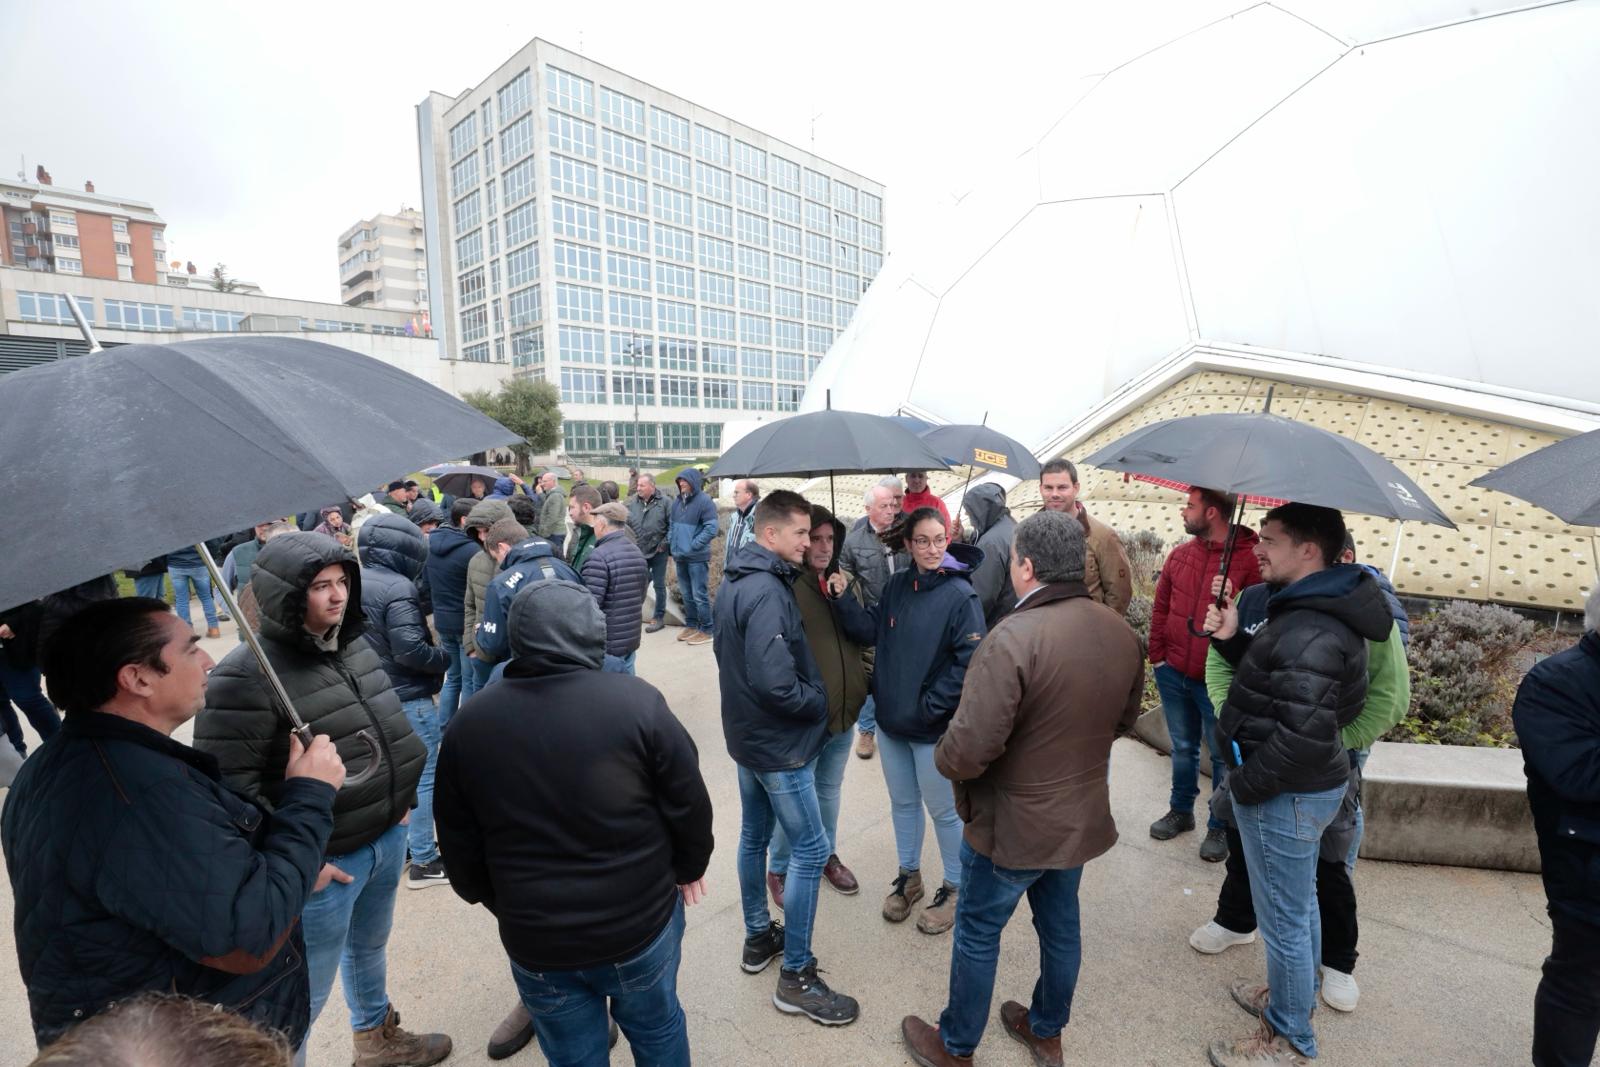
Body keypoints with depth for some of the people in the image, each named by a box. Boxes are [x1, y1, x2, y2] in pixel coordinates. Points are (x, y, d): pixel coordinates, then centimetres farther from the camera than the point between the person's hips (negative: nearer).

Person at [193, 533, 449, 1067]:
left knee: (370, 947, 30)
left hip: (387, 839, 8)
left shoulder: (355, 644, 1)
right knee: (304, 996, 12)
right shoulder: (246, 676, -23)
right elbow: (228, 788, -23)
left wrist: (400, 797, 12)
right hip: (322, 863, -8)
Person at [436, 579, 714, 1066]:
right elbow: (688, 804, -11)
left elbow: (459, 844, 3)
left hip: (534, 940, 2)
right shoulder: (636, 700, -20)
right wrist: (689, 868, 8)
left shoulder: (470, 723, -9)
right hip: (640, 923, -2)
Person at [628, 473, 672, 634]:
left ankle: (659, 617, 17)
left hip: (658, 552, -3)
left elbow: (672, 525, -7)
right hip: (638, 551, 3)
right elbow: (626, 524, 8)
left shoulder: (664, 502, -10)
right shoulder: (632, 502, 1)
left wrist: (665, 543, -10)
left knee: (659, 585, 6)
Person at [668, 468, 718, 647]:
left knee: (700, 595, -2)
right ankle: (691, 625, 29)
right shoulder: (677, 502, 10)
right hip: (680, 557, 7)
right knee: (686, 594, 16)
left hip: (697, 558, -7)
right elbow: (671, 525, 20)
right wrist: (672, 546, 11)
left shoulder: (704, 501, -11)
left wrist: (692, 546, -16)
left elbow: (711, 529, -15)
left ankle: (708, 630, 8)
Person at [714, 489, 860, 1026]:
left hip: (747, 734, 10)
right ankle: (795, 977, 16)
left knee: (754, 836, 21)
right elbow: (776, 683, -32)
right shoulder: (767, 591, -27)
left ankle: (759, 939, 39)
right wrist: (818, 702, -14)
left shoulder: (735, 580, 4)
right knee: (809, 849, 3)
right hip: (779, 744, -10)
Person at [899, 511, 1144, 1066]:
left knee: (977, 935, 16)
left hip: (1012, 826, -6)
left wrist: (942, 756, -11)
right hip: (1083, 817, 7)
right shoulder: (1121, 632, -6)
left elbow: (968, 749, -32)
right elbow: (1124, 718, 9)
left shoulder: (1015, 636, -31)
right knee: (1061, 926, 26)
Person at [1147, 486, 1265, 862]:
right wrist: (1157, 655, 5)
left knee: (1222, 755, 12)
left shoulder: (1250, 560, -15)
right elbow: (1161, 608, 8)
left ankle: (1219, 827, 30)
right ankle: (1181, 810, 38)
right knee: (1183, 747, 20)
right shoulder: (1180, 554, 3)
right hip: (1173, 674, 5)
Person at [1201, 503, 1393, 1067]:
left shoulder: (1310, 634, -29)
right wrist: (1232, 637, -2)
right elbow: (1270, 675, 13)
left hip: (1286, 795, -10)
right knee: (1299, 906, 27)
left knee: (1284, 919, 9)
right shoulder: (1312, 610, 4)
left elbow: (1304, 736, -32)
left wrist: (1245, 785, -19)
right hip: (1304, 788, 10)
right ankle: (1292, 996, 47)